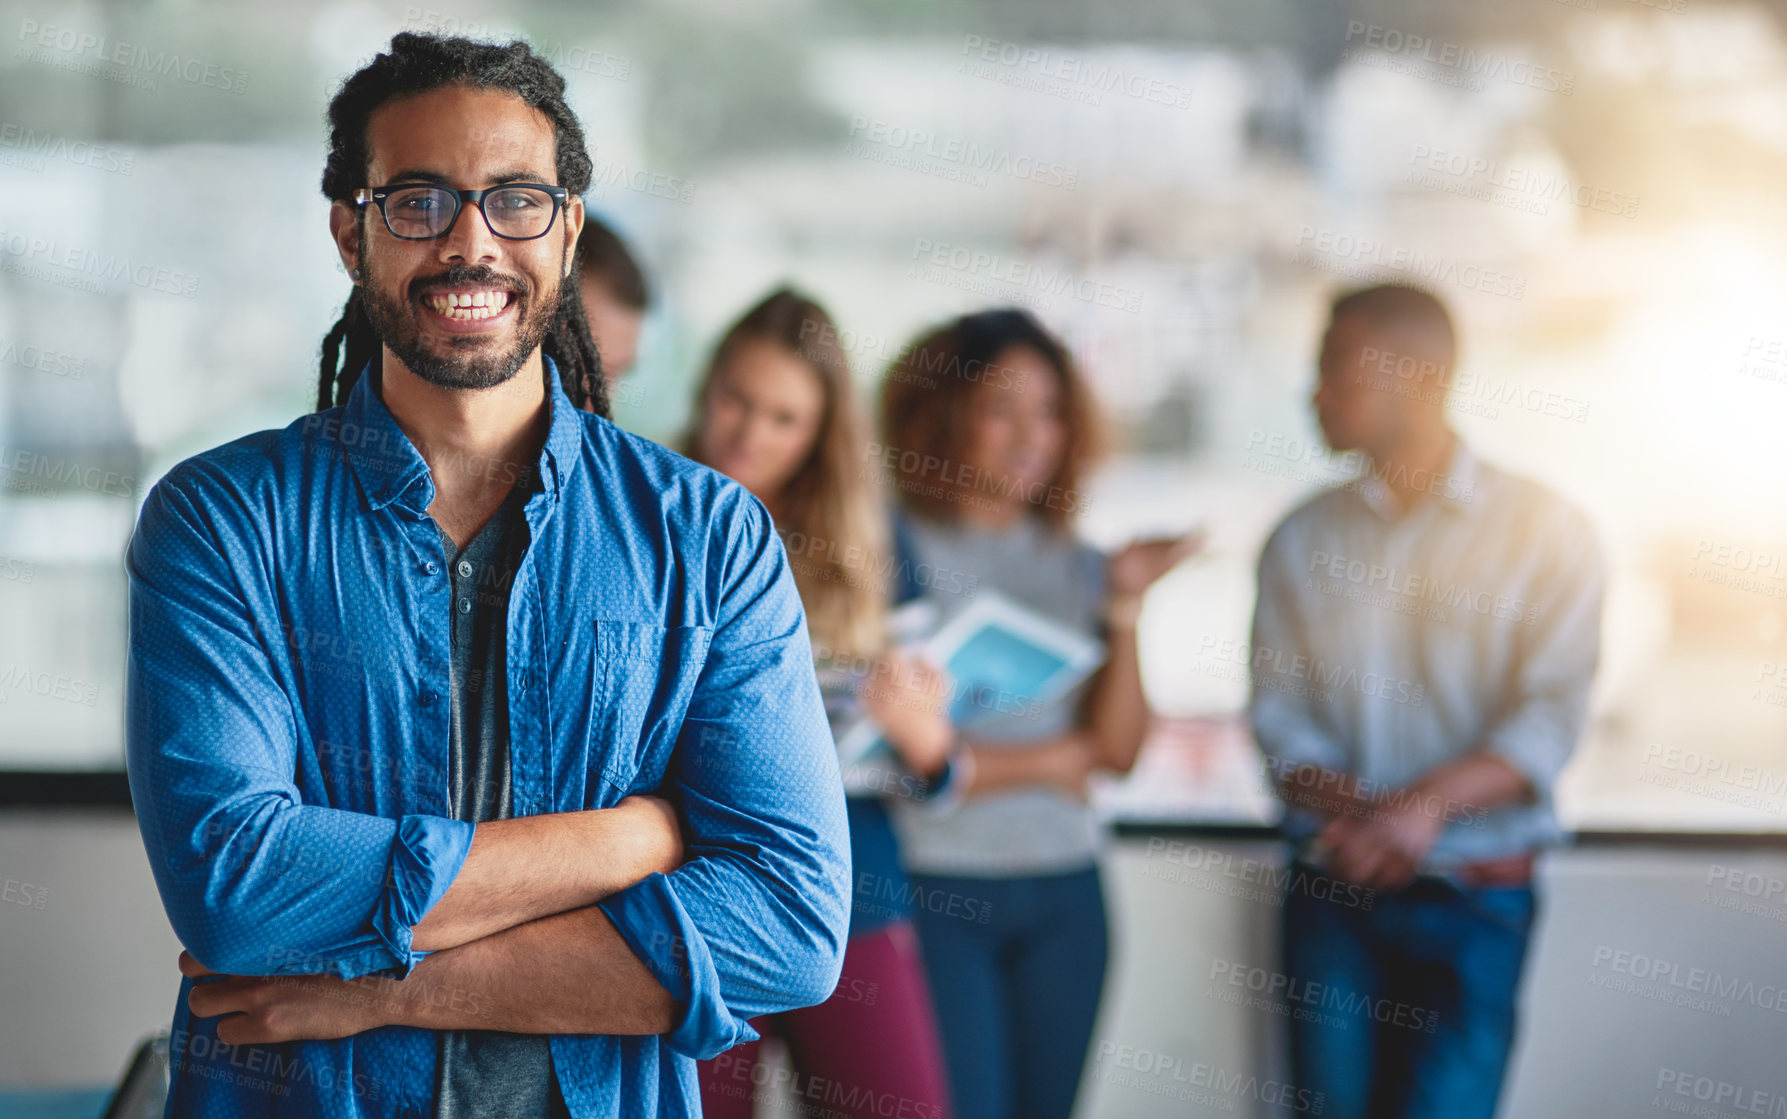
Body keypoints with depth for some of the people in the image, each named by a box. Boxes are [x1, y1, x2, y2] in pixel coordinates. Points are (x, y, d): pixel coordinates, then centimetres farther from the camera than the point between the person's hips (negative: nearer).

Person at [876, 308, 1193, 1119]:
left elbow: (1119, 749, 3)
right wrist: (1052, 759, -3)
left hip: (1063, 893, 5)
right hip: (936, 890, -5)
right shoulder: (894, 550, -5)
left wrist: (1124, 611, -9)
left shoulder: (1077, 565, 10)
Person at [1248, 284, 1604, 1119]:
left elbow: (1551, 719, -9)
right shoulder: (1300, 540, 9)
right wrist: (1351, 808, -19)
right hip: (1332, 892, 3)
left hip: (1474, 901, -3)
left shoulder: (1546, 531, 0)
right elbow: (1276, 711, 2)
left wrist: (1429, 802, -25)